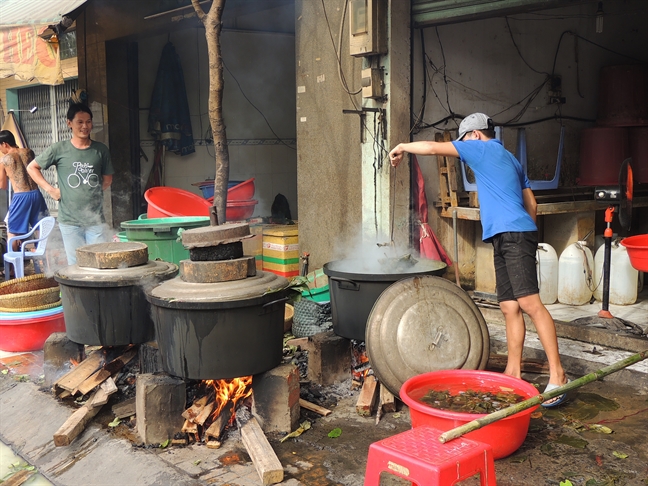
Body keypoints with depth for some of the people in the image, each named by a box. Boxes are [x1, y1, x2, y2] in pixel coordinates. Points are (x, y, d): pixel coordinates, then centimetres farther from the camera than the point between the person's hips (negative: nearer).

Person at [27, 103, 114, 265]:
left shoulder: (100, 149, 5)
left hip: (96, 219, 1)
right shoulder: (59, 149, 1)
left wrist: (95, 192, 3)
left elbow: (107, 179, 17)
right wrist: (50, 189, 2)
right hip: (70, 221, -1)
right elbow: (32, 167, 11)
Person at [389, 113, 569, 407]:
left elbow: (433, 148, 0)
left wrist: (402, 147, 16)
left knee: (530, 303, -14)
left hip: (512, 235, -10)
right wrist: (527, 237, 31)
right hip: (505, 239, 10)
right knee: (509, 308, 7)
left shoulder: (481, 149, 2)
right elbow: (531, 203, 28)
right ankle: (513, 374, 9)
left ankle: (557, 375, -15)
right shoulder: (510, 159, 27)